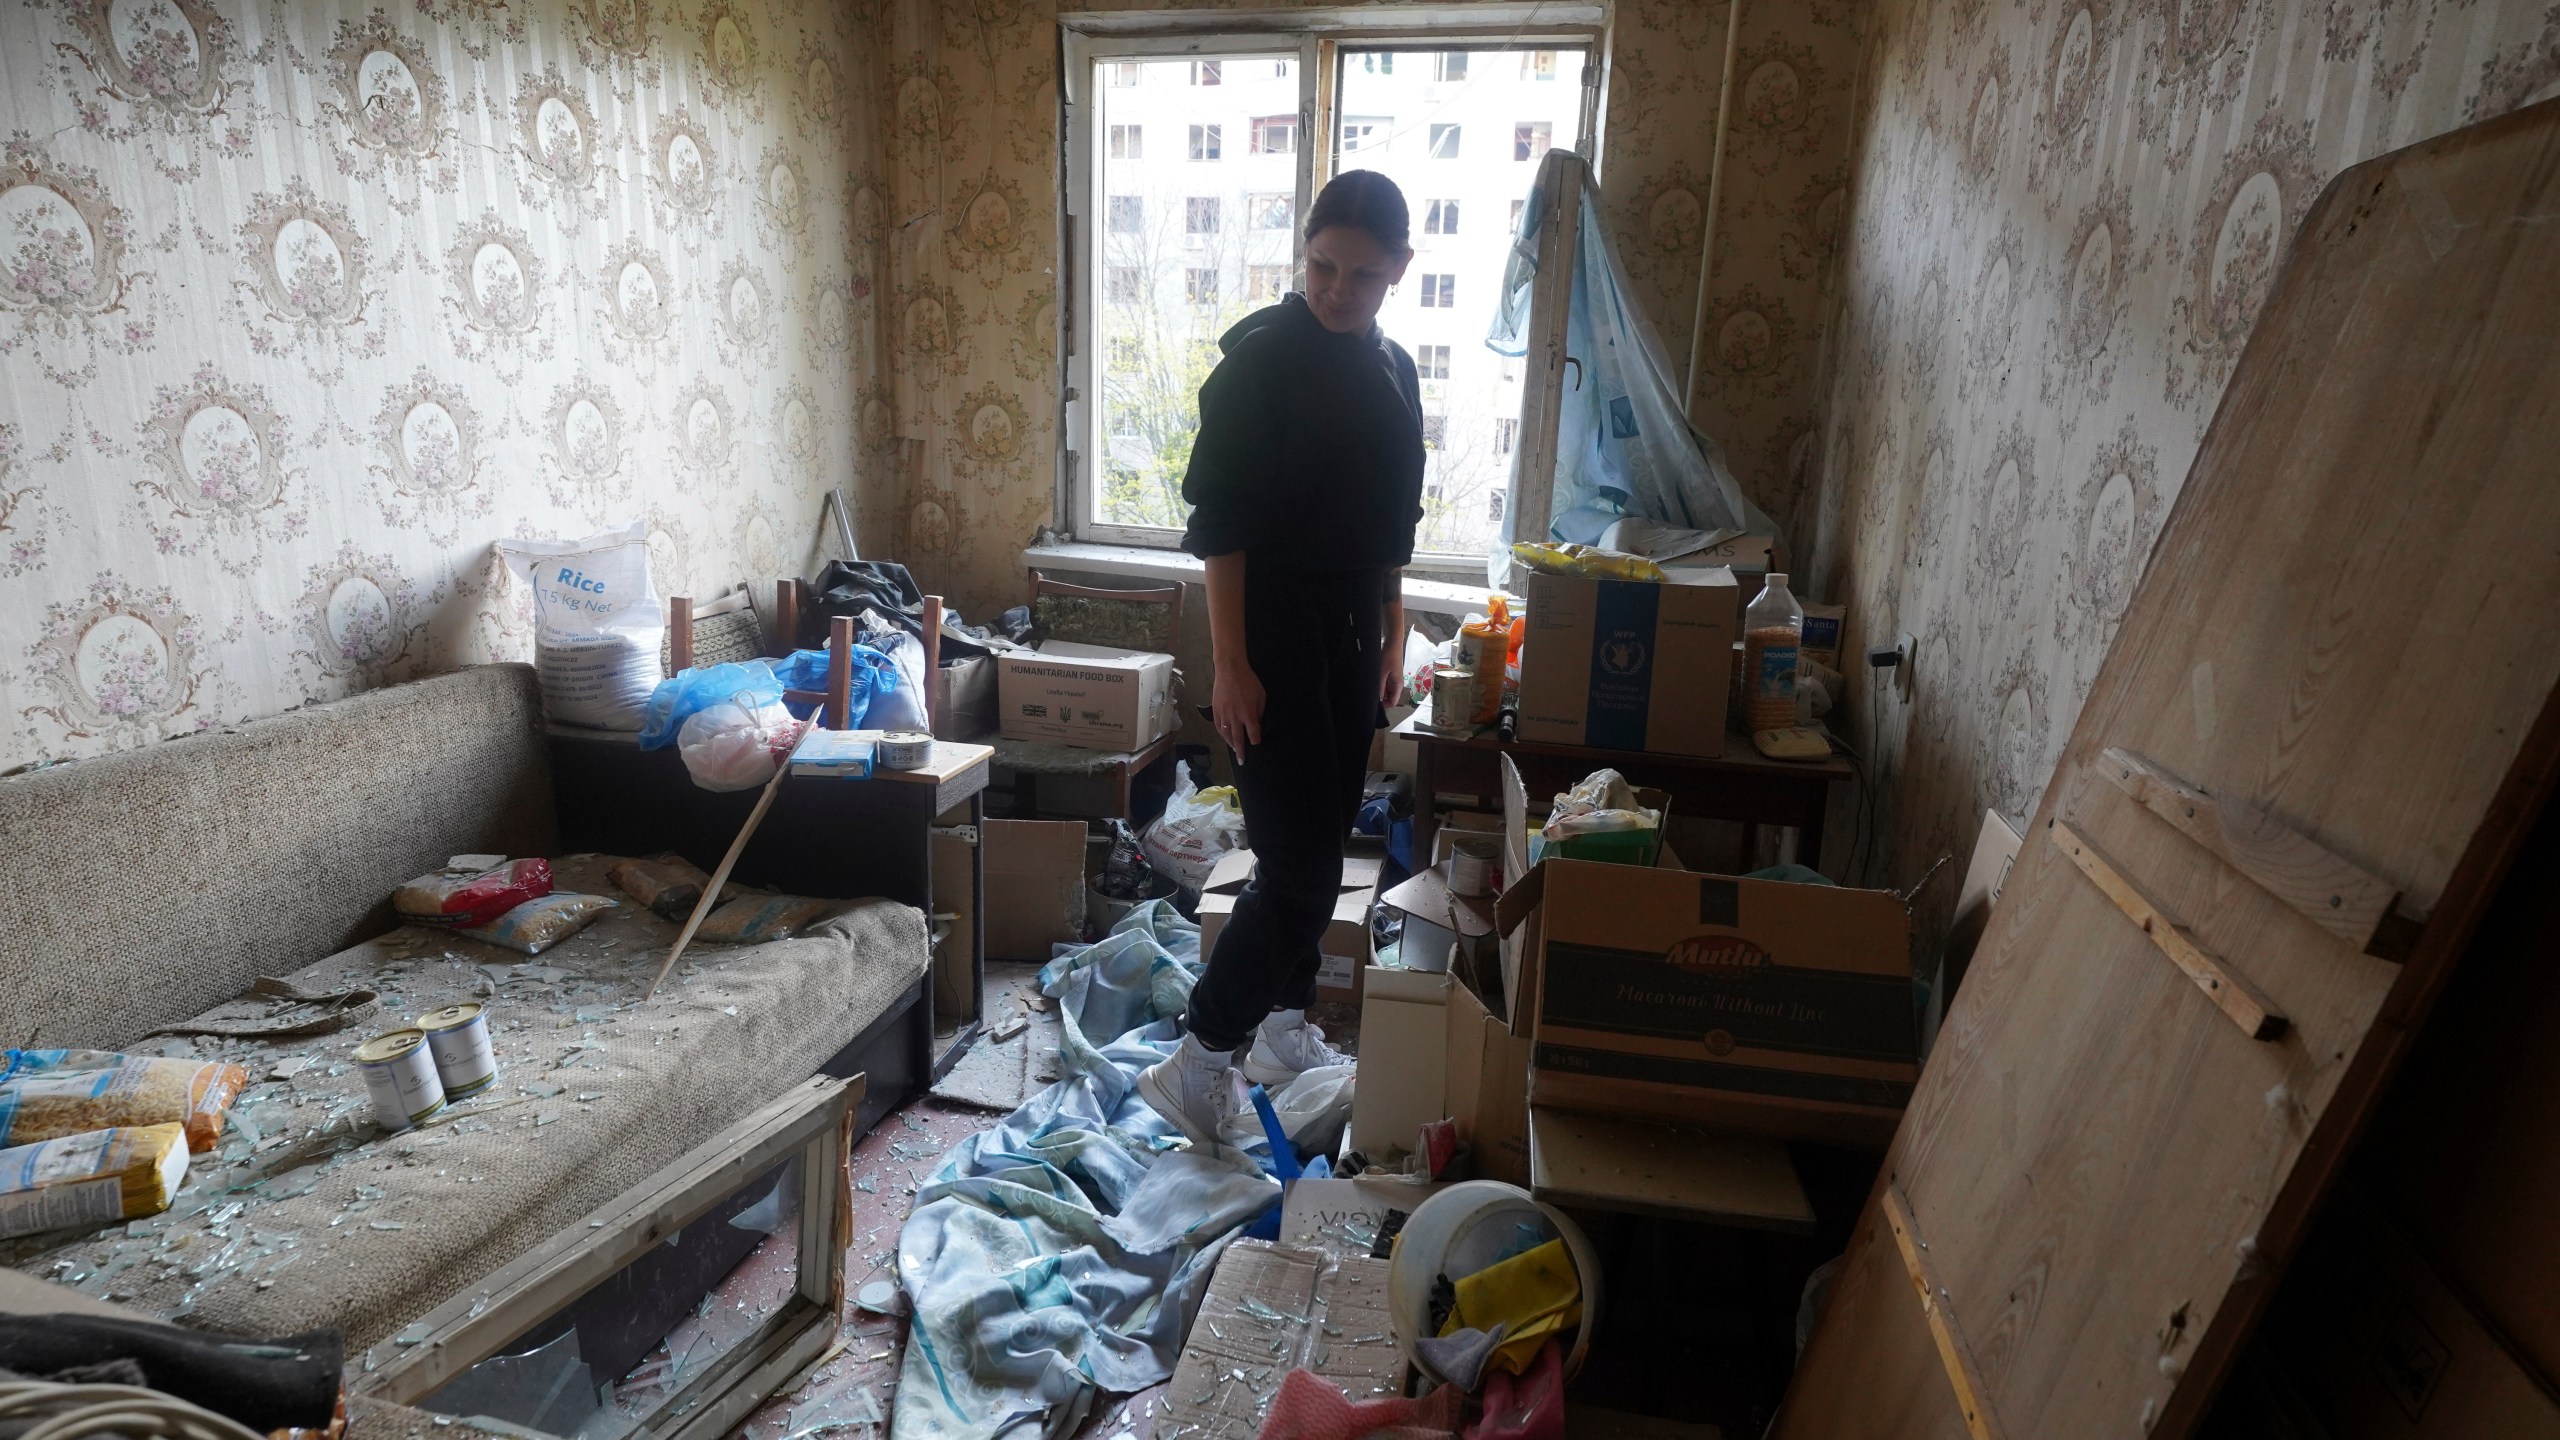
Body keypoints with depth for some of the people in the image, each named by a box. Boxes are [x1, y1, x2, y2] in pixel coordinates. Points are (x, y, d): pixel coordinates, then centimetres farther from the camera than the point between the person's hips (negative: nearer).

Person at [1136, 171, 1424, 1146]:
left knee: (1321, 852, 14)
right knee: (1298, 871, -9)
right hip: (1274, 633, -7)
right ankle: (1196, 1064, 4)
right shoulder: (1260, 357, -11)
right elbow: (1220, 520, -15)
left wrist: (1389, 642, 17)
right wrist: (1229, 663, -20)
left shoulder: (1394, 370, 11)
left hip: (1351, 634, 8)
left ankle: (1283, 1029, 31)